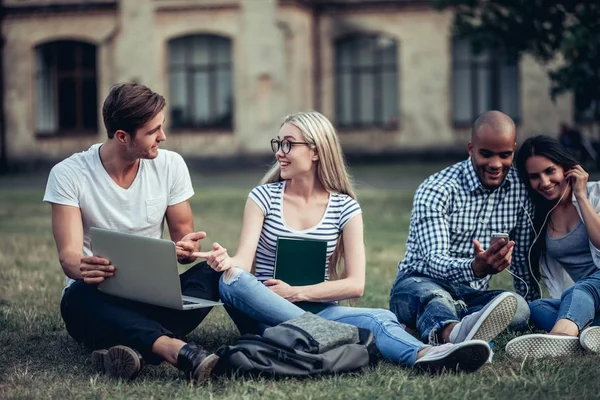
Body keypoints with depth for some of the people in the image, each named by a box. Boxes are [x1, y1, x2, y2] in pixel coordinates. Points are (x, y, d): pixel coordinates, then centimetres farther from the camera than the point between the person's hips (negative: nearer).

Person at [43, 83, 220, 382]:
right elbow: (68, 256, -15)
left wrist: (186, 249, -23)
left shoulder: (170, 165, 0)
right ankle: (178, 349, -57)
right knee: (81, 293, -38)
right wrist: (81, 268, -42)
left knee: (211, 272, -26)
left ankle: (136, 348, -45)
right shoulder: (68, 175, -9)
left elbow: (185, 238, 4)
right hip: (99, 301, -3)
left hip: (155, 295, 3)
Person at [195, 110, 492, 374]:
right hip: (265, 312, 0)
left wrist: (296, 293, -13)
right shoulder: (264, 197, 4)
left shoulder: (345, 208, 4)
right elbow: (244, 262, -6)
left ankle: (424, 355, -64)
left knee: (380, 318, -31)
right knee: (232, 281, -34)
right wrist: (226, 261, -30)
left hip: (319, 309, 0)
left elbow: (355, 285, -3)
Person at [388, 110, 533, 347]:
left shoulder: (519, 189, 2)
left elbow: (522, 256, 12)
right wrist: (475, 268, -47)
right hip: (420, 284, -5)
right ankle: (452, 332, -78)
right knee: (435, 296, -43)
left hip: (471, 295, 5)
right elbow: (433, 260, -27)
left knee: (519, 309, -29)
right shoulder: (436, 190, -14)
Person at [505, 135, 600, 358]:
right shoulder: (537, 215, 14)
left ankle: (559, 336, -71)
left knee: (580, 291, -39)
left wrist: (581, 196, -8)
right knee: (536, 308, -26)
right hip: (577, 293, 5)